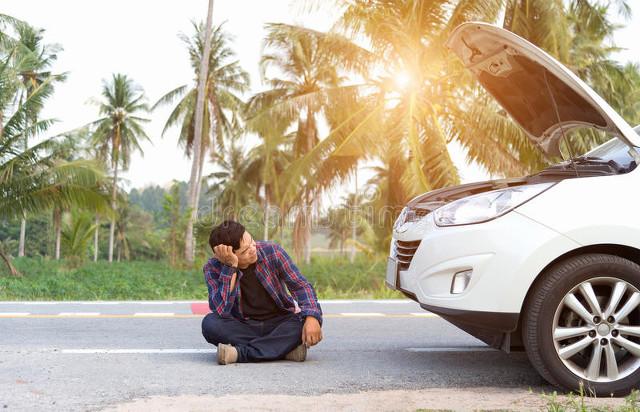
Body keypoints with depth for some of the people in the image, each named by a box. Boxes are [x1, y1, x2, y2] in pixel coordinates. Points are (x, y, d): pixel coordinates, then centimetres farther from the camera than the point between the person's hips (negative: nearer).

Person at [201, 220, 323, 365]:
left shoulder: (271, 251, -9)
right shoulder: (213, 269, -12)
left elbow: (300, 285, -9)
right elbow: (221, 311, -26)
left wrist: (312, 317, -27)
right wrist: (230, 267, -30)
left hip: (279, 324, 1)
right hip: (244, 328, -1)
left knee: (309, 321, -28)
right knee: (210, 323, -30)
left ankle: (241, 353, -33)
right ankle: (284, 348, -30)